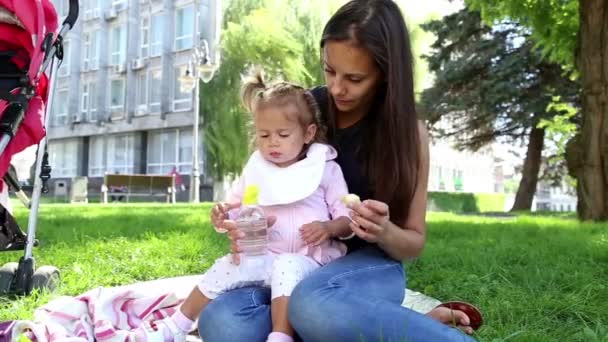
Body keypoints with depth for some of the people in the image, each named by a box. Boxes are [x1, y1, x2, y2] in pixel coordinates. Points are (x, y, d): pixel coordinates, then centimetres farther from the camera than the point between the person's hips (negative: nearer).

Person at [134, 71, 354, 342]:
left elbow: (347, 218, -2)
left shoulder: (326, 169, -1)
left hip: (309, 257, -4)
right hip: (263, 254, 4)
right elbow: (238, 209, 14)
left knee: (287, 268, -35)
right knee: (224, 269, -15)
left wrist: (328, 227, -25)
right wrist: (224, 216, -11)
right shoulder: (256, 169, 10)